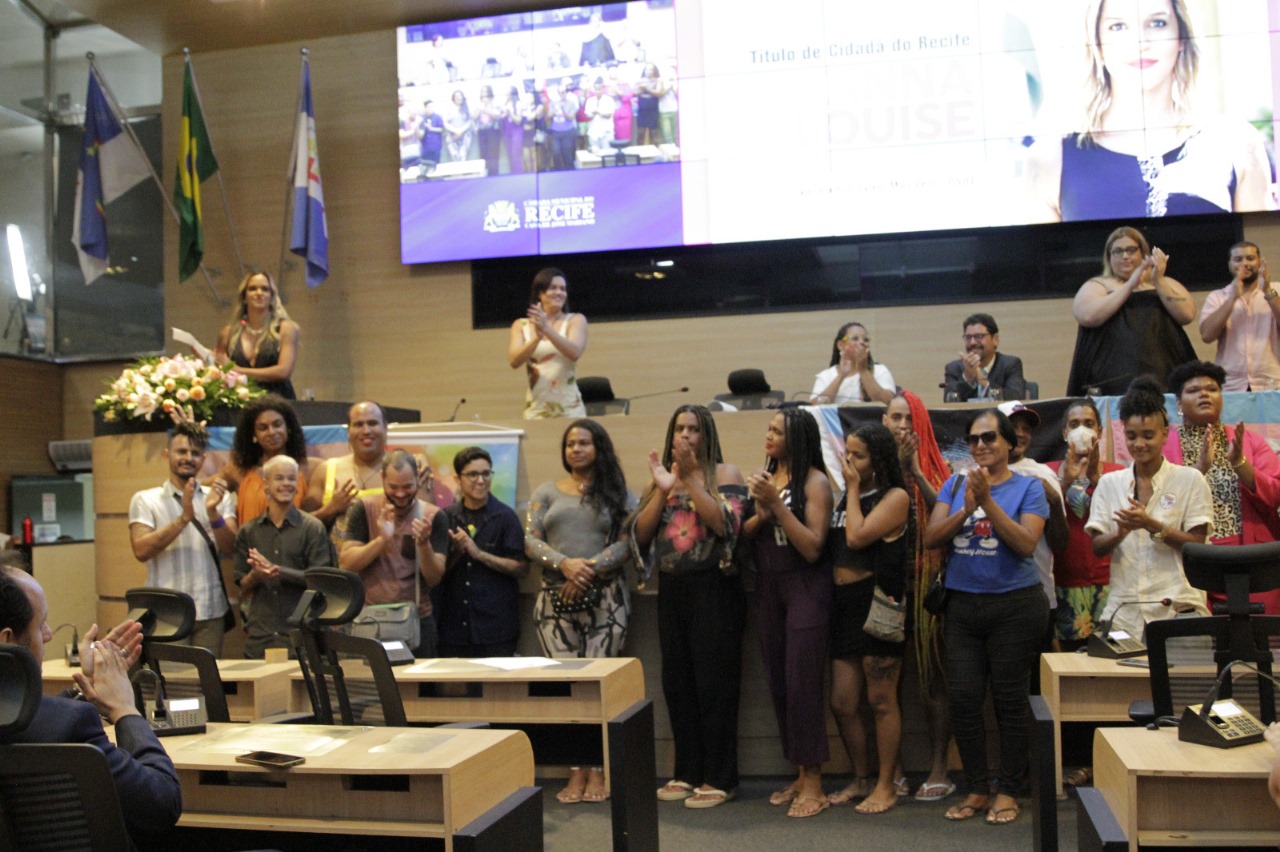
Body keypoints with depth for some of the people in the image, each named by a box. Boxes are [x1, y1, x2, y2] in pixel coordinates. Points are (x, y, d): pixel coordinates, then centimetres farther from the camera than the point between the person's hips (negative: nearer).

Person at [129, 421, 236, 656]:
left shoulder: (220, 498, 10)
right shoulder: (145, 500, 5)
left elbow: (230, 548, -1)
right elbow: (141, 550, -9)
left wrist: (213, 513, -18)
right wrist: (184, 518, -17)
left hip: (210, 611, 2)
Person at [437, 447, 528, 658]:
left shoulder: (504, 516, -1)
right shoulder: (447, 517, 7)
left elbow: (522, 567, -5)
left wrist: (479, 554, -13)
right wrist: (456, 553, -10)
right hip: (453, 625, 3)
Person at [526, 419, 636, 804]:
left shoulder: (618, 494, 9)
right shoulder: (546, 492, 13)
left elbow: (626, 542, -2)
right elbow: (530, 541, 3)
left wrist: (590, 569, -16)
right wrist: (565, 563, -15)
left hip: (605, 597, -2)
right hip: (555, 597, 2)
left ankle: (597, 771, 1)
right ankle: (577, 771, 2)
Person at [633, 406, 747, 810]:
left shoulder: (725, 473, 1)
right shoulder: (660, 476, 13)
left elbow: (725, 523, -16)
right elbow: (640, 534, 3)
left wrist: (690, 478, -16)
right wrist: (662, 489, -9)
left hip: (714, 588, -5)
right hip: (672, 590, 5)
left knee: (714, 682, -3)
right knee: (676, 682, 8)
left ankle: (719, 778, 5)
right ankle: (687, 772, 18)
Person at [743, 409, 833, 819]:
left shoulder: (814, 482, -11)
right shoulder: (763, 476, 6)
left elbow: (812, 548, -18)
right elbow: (742, 533, 3)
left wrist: (777, 504, -22)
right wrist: (761, 512, -16)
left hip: (806, 587, -6)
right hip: (768, 586, 6)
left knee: (802, 685, -5)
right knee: (778, 686, 10)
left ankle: (814, 784, 5)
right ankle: (800, 775, 23)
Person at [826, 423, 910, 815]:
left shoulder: (895, 497, -5)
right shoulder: (847, 497, 15)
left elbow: (857, 536, -18)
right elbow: (833, 544, 7)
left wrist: (853, 489, -9)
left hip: (877, 602, -7)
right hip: (844, 604, 7)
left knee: (880, 701, 1)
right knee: (842, 703, 8)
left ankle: (886, 785, 14)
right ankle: (861, 779, 25)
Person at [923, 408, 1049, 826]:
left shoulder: (1028, 487, -3)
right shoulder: (955, 484, 7)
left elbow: (1026, 544, -16)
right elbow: (931, 537, -2)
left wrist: (988, 502, -20)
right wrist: (966, 509, -17)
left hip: (1015, 606, -4)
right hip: (962, 604, 4)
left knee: (1010, 698, 4)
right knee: (963, 699, 4)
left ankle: (1007, 789, 17)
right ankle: (976, 788, 17)